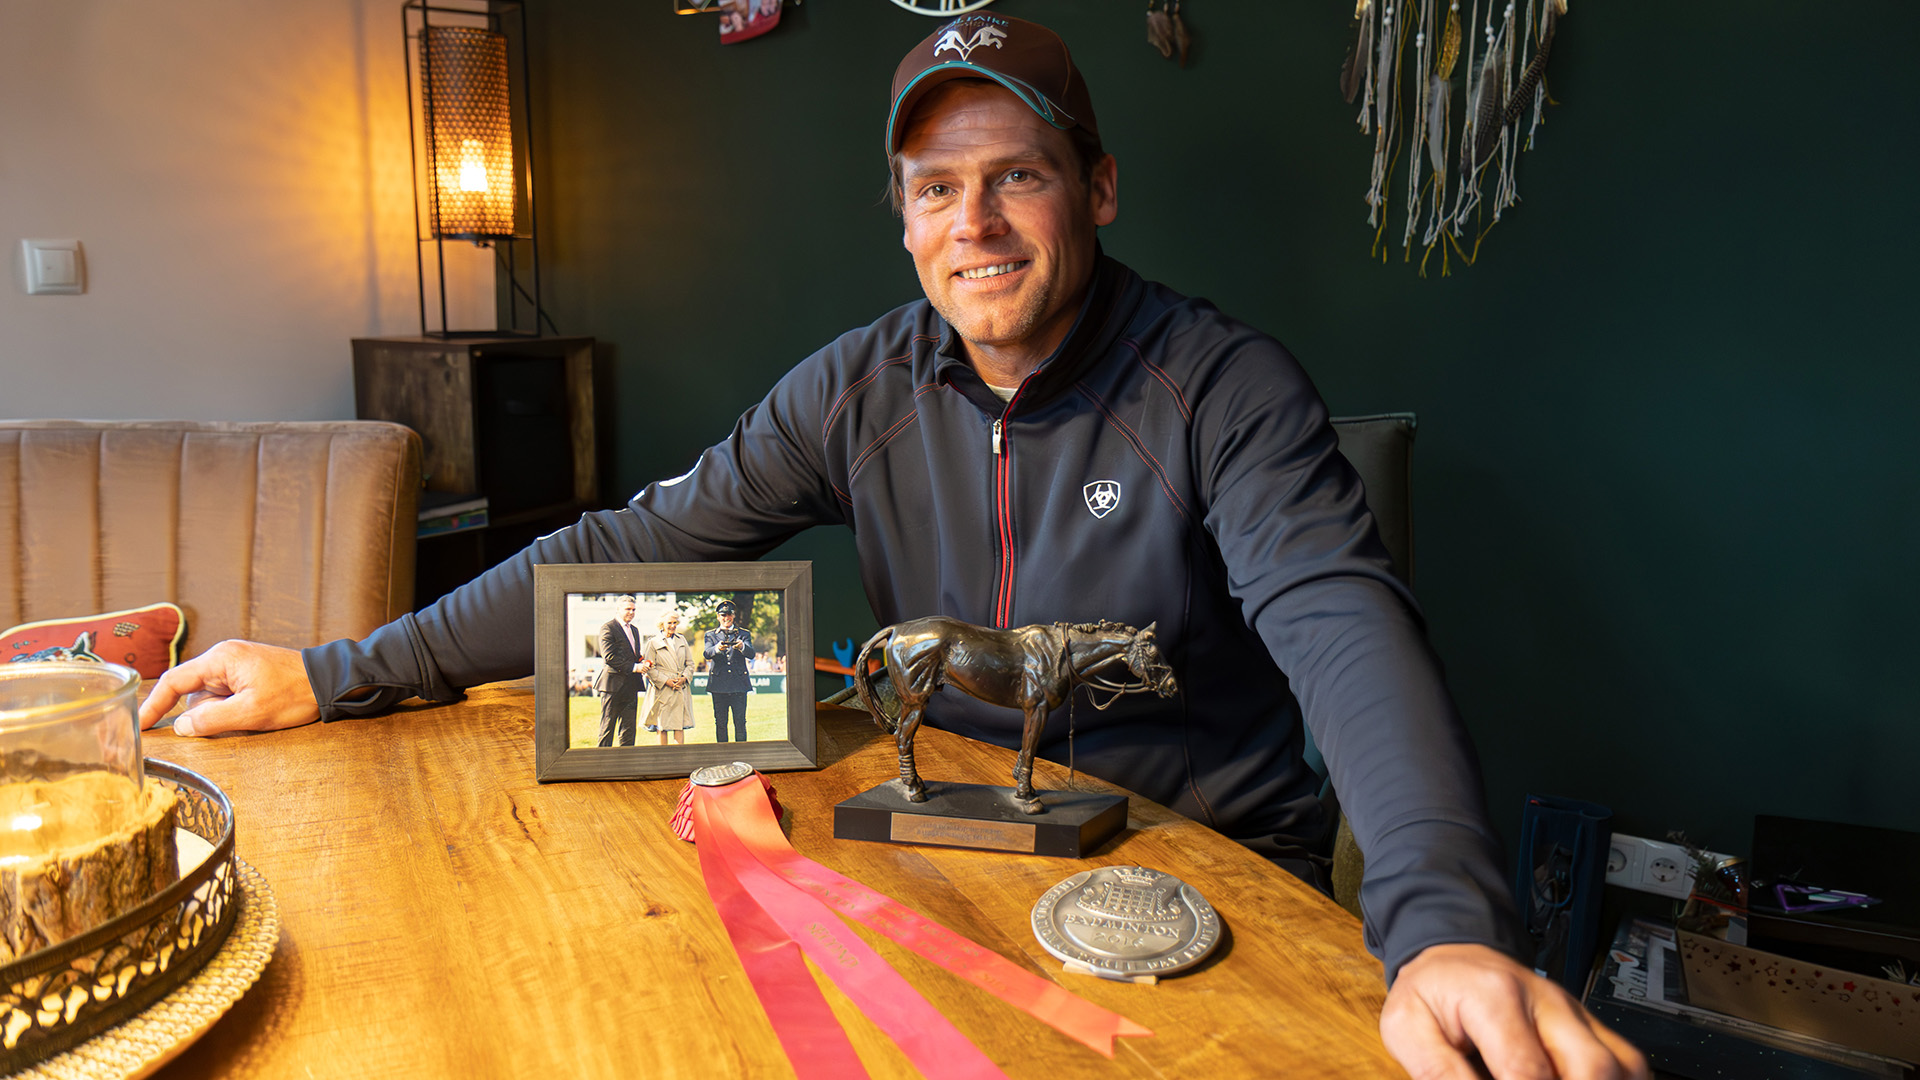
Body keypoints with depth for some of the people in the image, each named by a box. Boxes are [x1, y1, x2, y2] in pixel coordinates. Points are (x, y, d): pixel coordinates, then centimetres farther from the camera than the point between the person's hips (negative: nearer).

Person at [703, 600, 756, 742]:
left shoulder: (743, 634, 11)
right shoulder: (711, 635, 12)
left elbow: (751, 654, -5)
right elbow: (707, 654, -6)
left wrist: (742, 646, -28)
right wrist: (717, 648, -29)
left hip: (739, 684, -1)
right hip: (719, 685, 1)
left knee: (740, 722, -3)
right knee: (720, 723, 4)